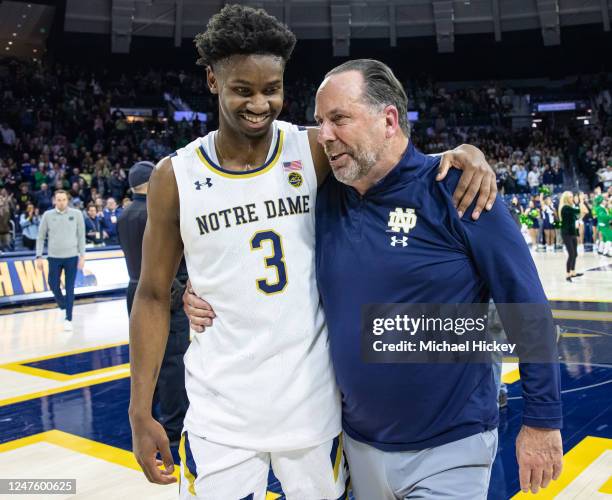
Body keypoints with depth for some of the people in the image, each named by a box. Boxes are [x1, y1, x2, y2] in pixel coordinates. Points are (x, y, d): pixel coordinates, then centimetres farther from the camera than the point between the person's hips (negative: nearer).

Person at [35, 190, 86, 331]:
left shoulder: (76, 214, -1)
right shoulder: (48, 215, 1)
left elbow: (81, 236, 2)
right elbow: (41, 237, 6)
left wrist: (82, 256, -2)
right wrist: (39, 257, 2)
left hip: (72, 257, -1)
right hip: (54, 257, 1)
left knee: (69, 289, 2)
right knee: (53, 286, 7)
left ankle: (68, 319, 11)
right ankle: (63, 305, 37)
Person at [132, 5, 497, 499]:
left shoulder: (313, 151, -6)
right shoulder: (175, 177, -6)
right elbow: (153, 296, 1)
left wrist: (463, 154, -21)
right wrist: (140, 412, -1)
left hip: (314, 401, 1)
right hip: (220, 412, 0)